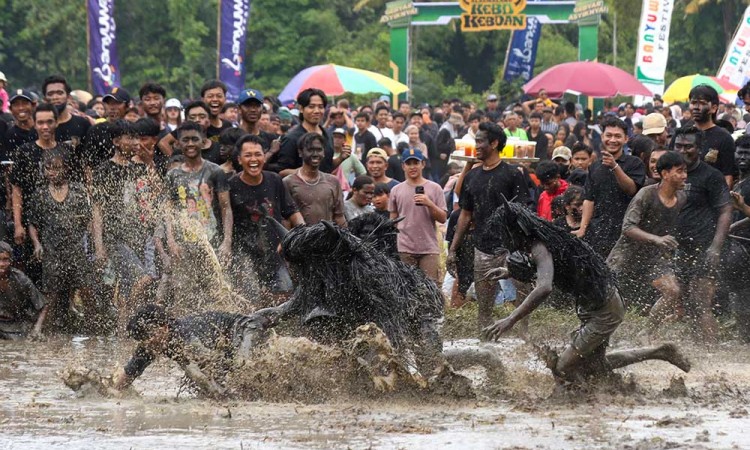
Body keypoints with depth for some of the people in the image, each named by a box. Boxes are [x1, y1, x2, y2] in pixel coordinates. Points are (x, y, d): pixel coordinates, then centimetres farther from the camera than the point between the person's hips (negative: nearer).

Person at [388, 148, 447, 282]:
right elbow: (392, 221, 14)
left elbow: (443, 218, 2)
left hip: (429, 249, -1)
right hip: (405, 249, 1)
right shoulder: (396, 191, 8)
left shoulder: (434, 188, 5)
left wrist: (429, 204, -14)